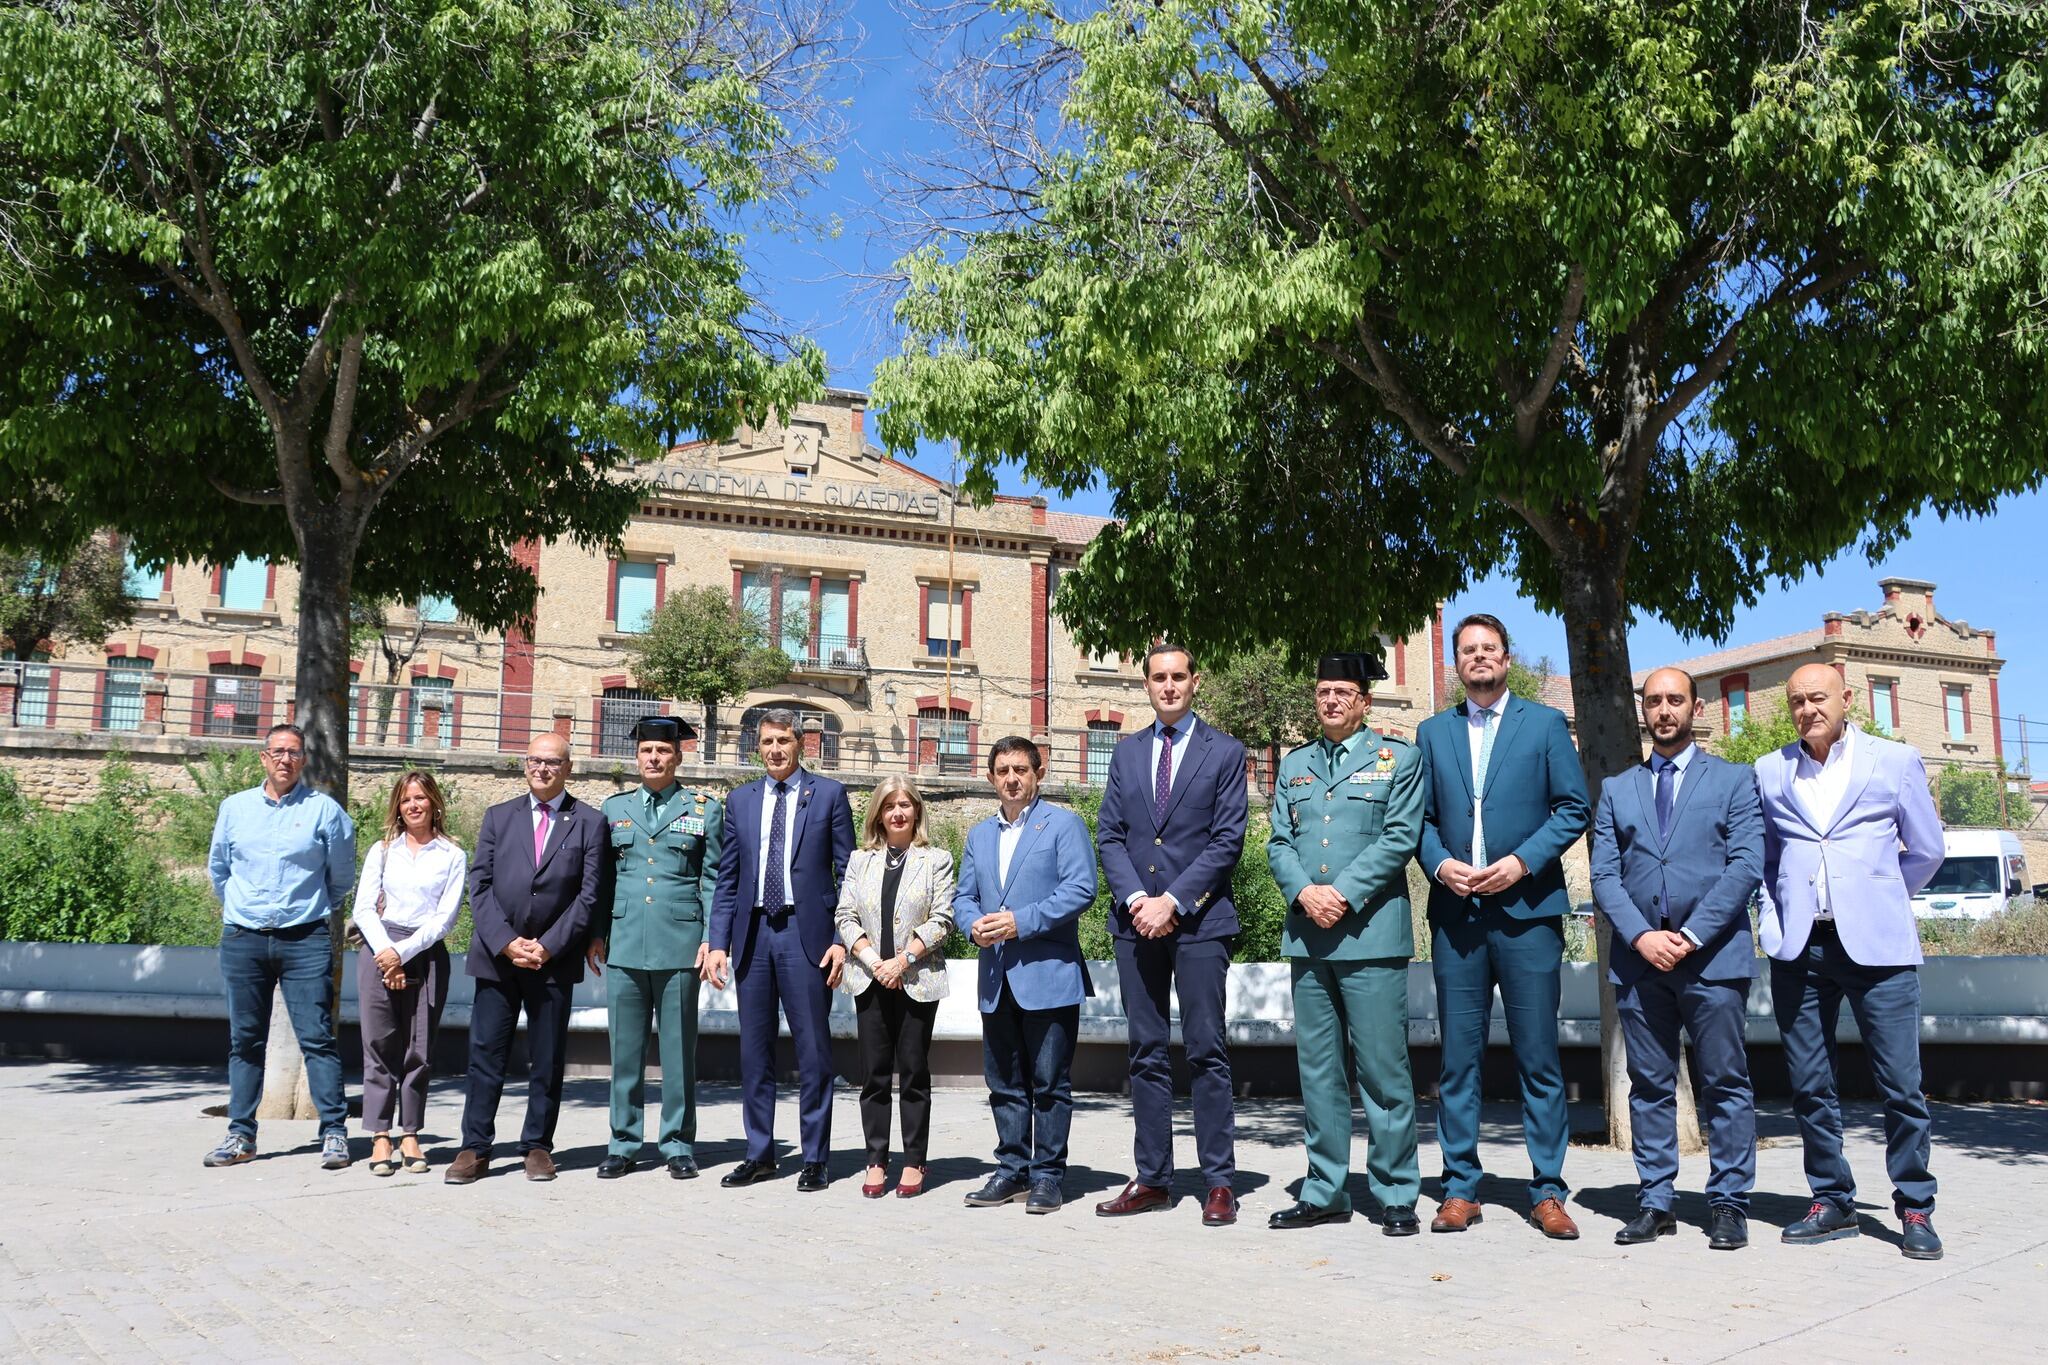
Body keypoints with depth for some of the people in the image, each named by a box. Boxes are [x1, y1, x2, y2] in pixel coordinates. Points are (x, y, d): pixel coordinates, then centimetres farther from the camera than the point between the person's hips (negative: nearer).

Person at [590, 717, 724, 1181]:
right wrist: (595, 934, 6)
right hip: (624, 944, 2)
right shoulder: (614, 807, 12)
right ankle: (623, 1143, 16)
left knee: (679, 1049, 3)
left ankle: (678, 1145, 13)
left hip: (680, 945, -2)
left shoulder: (706, 809, 5)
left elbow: (714, 879, 4)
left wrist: (713, 938, -4)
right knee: (625, 1048, 6)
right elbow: (601, 877, 13)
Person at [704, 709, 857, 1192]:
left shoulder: (828, 794, 3)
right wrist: (718, 943, 3)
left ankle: (815, 1159, 11)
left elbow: (847, 872, 1)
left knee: (813, 1051, 1)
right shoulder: (740, 801, 12)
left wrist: (842, 939, -6)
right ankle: (759, 1154, 20)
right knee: (754, 1051, 9)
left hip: (806, 934, -3)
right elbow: (727, 880, 12)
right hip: (753, 935, 3)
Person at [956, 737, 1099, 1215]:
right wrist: (974, 924, -6)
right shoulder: (979, 835, 18)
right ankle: (1012, 1169, 21)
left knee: (1050, 1083, 0)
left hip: (1049, 975, -5)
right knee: (1004, 1083, 11)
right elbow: (963, 897, 18)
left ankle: (1047, 1175, 9)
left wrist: (1021, 921, -17)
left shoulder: (1064, 824, 0)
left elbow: (1081, 889, -11)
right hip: (996, 979, 6)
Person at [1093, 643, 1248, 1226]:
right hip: (1136, 918, 4)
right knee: (1146, 1053, 7)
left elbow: (1227, 840, -4)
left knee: (1207, 1051, -2)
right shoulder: (1126, 751, 14)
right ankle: (1152, 1179, 14)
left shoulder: (1225, 752, 3)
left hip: (1199, 919, -4)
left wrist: (1173, 901, -12)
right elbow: (1109, 835, 9)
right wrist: (1135, 899, -6)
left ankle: (1220, 1182, 5)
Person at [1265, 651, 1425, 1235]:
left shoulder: (1399, 758, 5)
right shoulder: (1294, 766, 17)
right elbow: (1279, 842, 11)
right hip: (1307, 936, 4)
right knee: (1317, 1071, 9)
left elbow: (1400, 838, -5)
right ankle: (1325, 1192, 17)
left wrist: (1344, 894, -13)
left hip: (1370, 934, -4)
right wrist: (1304, 892, -8)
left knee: (1382, 1070, -3)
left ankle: (1396, 1197, 8)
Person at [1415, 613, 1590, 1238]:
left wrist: (1523, 861, -11)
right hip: (1456, 913, 2)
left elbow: (1575, 806, 1)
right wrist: (1439, 863, -6)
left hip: (1527, 910, -2)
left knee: (1539, 1057, 1)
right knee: (1458, 1057, 4)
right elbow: (1421, 817, 12)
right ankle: (1460, 1188, 12)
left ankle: (1547, 1192, 10)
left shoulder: (1545, 723, 7)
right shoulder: (1433, 732, 14)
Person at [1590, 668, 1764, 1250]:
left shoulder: (1734, 781, 8)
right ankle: (1656, 1203, 13)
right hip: (1638, 958, 3)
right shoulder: (1616, 790, 15)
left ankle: (1729, 1203, 10)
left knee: (1725, 1084, 1)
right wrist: (1642, 937, -8)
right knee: (1649, 1087, 6)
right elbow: (1604, 876, 7)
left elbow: (1747, 866, -4)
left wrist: (1690, 935, -12)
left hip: (1713, 956, -2)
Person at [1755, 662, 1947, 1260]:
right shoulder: (1769, 772, 11)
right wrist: (1779, 913, 8)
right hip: (1798, 948, 2)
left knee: (1901, 1085, -2)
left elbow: (1926, 850, 12)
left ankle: (1915, 1208, 12)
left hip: (1876, 944, -2)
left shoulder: (1896, 760, 6)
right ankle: (1832, 1203, 18)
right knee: (1810, 1087, 6)